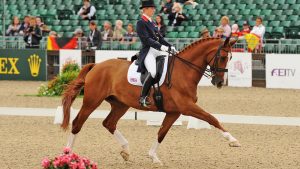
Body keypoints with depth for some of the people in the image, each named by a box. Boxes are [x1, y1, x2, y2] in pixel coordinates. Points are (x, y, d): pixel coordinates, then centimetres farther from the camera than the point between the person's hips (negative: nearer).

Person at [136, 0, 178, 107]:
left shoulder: (152, 23, 21)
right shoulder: (141, 23, -5)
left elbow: (160, 38, 21)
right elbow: (146, 39, -17)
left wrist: (170, 47, 7)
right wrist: (161, 47, -25)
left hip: (158, 51, 9)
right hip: (148, 52, -9)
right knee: (153, 72, -33)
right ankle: (143, 97, -24)